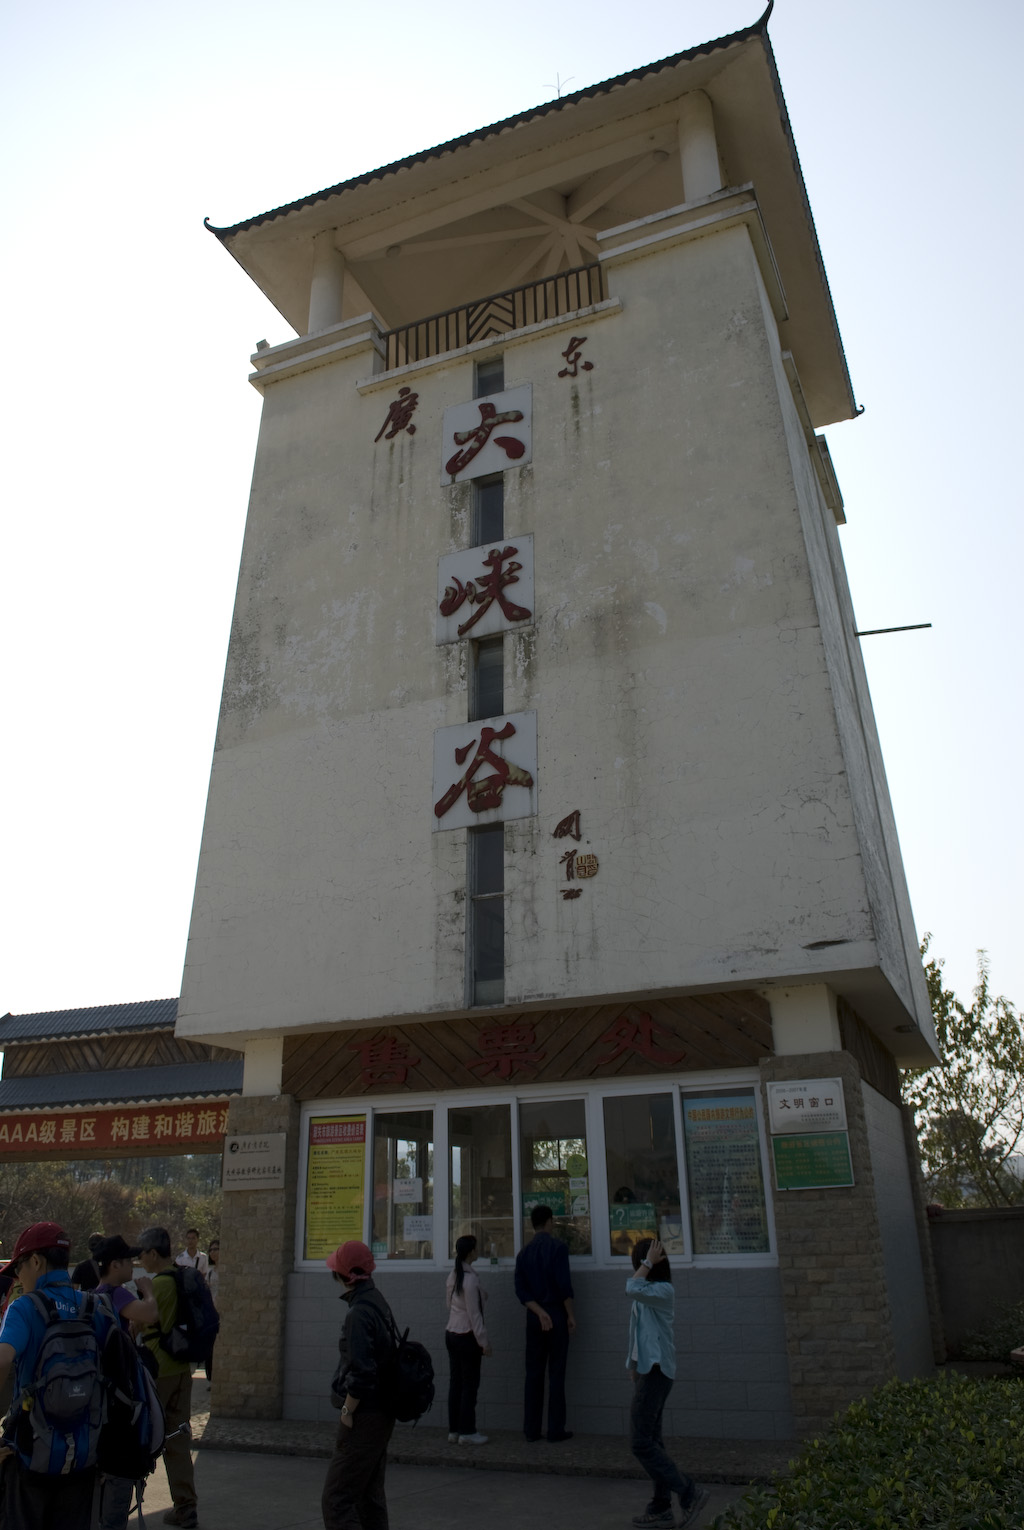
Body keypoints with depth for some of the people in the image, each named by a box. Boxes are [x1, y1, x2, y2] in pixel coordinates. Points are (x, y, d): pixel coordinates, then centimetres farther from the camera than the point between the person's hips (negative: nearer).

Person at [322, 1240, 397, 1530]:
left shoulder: (359, 1313, -21)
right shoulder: (377, 1302, 6)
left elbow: (361, 1372, -26)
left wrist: (348, 1411, -12)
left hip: (365, 1416, -10)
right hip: (382, 1413, 10)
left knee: (336, 1500, -3)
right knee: (371, 1496, 20)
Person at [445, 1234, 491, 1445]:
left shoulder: (453, 1276, 6)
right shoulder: (470, 1279, -19)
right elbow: (474, 1315, -17)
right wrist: (484, 1341, -10)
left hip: (451, 1334, 8)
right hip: (467, 1337, -8)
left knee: (455, 1382, 12)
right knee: (470, 1384, 3)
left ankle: (454, 1431, 18)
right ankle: (467, 1432, 10)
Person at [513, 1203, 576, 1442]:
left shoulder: (523, 1253, 7)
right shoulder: (557, 1247, -9)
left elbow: (521, 1290, 0)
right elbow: (564, 1284, -15)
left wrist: (540, 1312, -7)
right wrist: (571, 1315, -7)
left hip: (534, 1316, 5)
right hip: (556, 1315, -5)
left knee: (533, 1373, 9)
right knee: (556, 1373, 1)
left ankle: (531, 1429, 12)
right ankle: (556, 1430, 4)